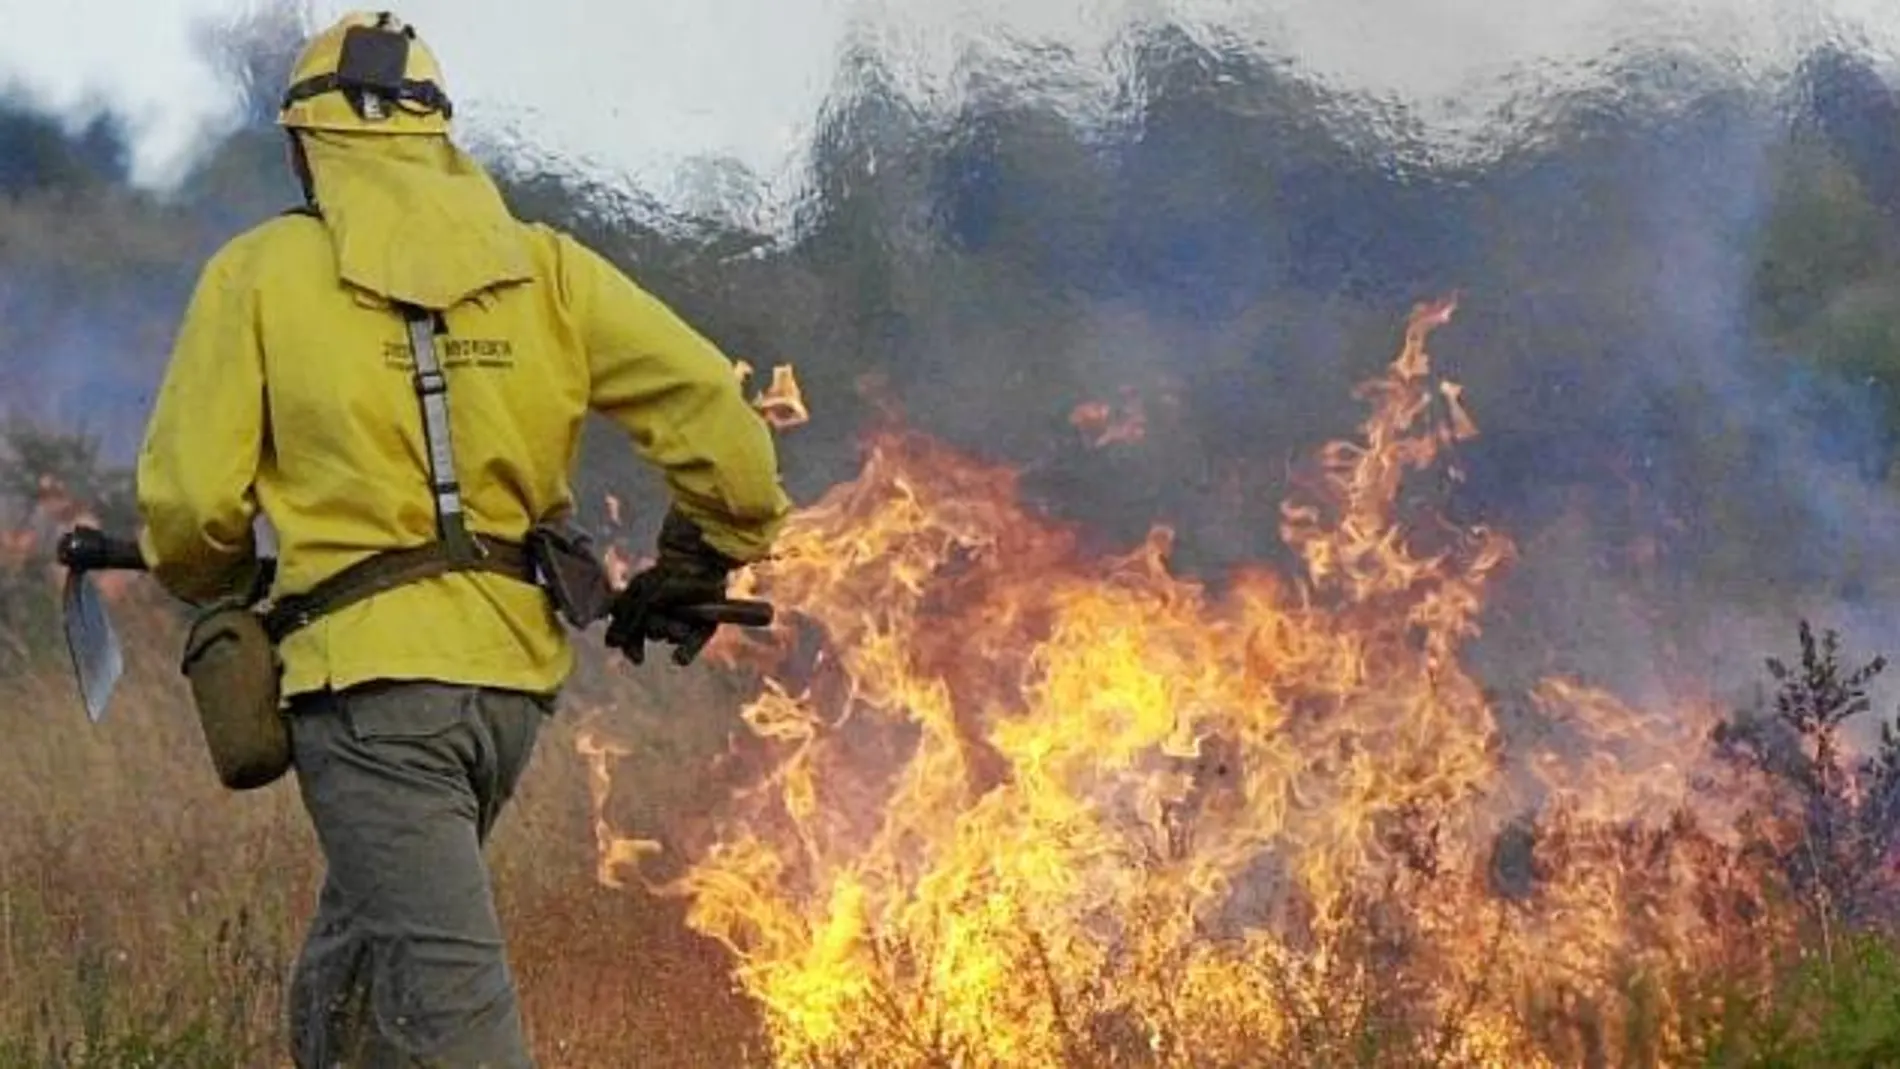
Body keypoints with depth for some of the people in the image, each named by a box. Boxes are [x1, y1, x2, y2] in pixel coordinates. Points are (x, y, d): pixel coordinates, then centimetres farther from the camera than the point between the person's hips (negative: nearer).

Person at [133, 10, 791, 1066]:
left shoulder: (259, 273, 0)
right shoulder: (542, 266, 8)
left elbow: (190, 504, -4)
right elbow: (713, 406, 0)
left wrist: (216, 580, 19)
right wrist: (699, 564, 14)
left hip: (368, 674, -5)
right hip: (515, 673, 5)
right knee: (370, 930, 24)